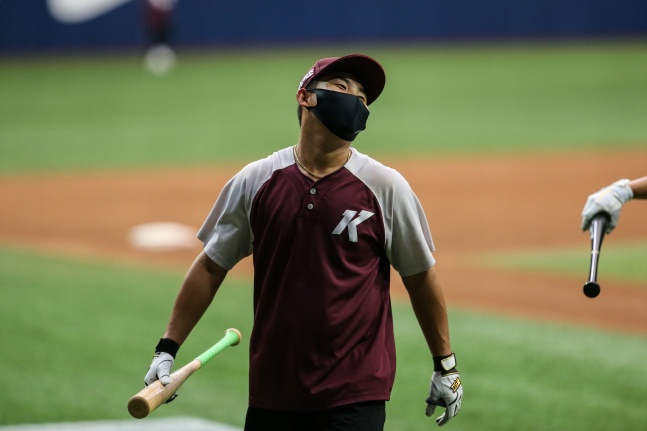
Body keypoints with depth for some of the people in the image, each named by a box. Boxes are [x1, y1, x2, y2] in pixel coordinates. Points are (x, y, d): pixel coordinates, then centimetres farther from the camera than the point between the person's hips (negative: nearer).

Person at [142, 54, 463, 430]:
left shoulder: (386, 187, -2)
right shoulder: (255, 181, 2)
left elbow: (420, 275, 6)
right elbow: (211, 266, 9)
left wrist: (445, 365, 10)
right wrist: (168, 348, 7)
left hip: (355, 395, -2)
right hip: (273, 390, 2)